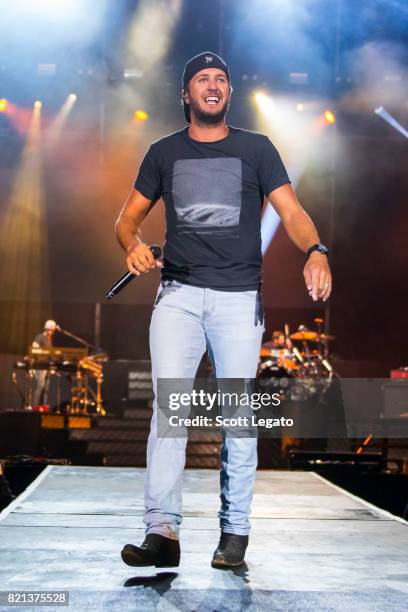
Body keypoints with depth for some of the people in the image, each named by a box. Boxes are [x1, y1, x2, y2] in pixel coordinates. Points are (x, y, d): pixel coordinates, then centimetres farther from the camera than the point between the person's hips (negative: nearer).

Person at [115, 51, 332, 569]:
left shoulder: (256, 149, 10)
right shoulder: (164, 153, 15)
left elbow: (291, 210, 0)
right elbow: (129, 216, 15)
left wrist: (315, 251, -21)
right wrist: (133, 246, -9)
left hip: (239, 297, 0)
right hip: (178, 294, 1)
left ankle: (235, 530, 11)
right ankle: (162, 531, -14)